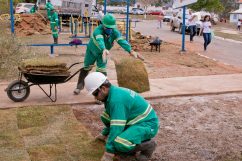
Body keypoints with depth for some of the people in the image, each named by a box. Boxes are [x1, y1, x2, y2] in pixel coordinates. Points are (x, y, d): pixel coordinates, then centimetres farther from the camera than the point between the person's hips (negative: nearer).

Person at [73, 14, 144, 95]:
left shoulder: (115, 32, -28)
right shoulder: (98, 30, -40)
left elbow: (122, 41, -43)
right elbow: (100, 41, -60)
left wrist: (131, 51, -60)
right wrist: (104, 50, -81)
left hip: (102, 52, 2)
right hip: (92, 50, -2)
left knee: (101, 70, -7)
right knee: (86, 68, 13)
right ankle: (79, 87, 33)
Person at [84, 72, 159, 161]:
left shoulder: (117, 99, -26)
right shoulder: (113, 92, 5)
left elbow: (116, 128, -28)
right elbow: (110, 118, 23)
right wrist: (104, 134, 34)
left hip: (147, 124, -10)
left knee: (118, 144, -32)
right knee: (105, 116, 5)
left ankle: (148, 144, -6)